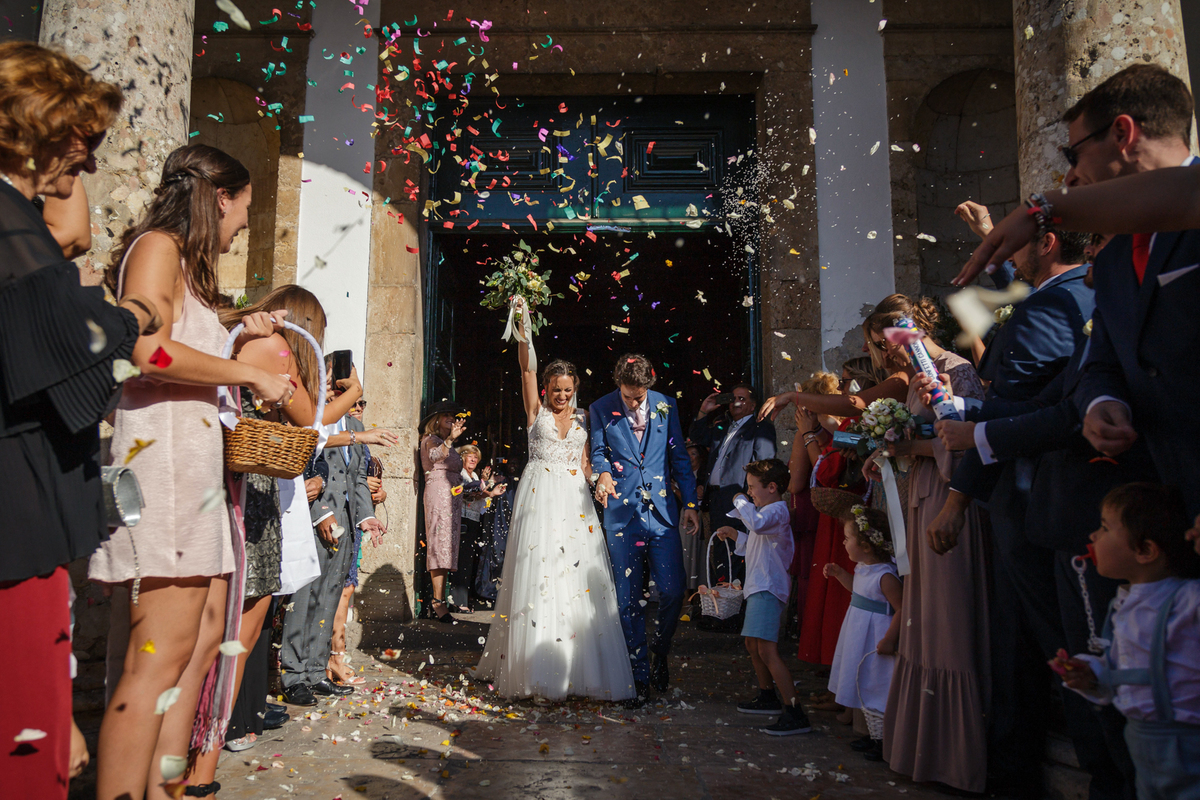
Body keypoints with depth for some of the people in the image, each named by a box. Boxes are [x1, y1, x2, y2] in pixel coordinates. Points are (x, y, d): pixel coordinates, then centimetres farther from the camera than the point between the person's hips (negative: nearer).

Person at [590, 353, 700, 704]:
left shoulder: (666, 405, 6)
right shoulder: (600, 409, 1)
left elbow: (679, 456, 10)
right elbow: (597, 452, 7)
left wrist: (691, 503, 6)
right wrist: (603, 473, -17)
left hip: (662, 510, 1)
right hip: (622, 512, -1)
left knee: (673, 590, -3)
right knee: (628, 598, 4)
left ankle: (659, 653, 25)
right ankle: (639, 674, 18)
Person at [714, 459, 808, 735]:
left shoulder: (776, 510, -14)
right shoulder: (768, 511, 20)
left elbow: (757, 524, -37)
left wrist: (741, 502, -20)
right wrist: (734, 534, 18)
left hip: (768, 588, -11)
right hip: (760, 587, 11)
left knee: (767, 650, -17)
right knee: (752, 645, 22)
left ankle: (795, 713, -16)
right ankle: (768, 697, 37)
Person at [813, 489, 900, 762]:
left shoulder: (885, 576, -23)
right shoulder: (863, 568, 5)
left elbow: (902, 608, -24)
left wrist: (889, 639, -24)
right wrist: (840, 574, 14)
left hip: (875, 637, -10)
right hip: (860, 636, 10)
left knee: (874, 690, -2)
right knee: (864, 688, 18)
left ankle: (883, 740, 10)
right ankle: (873, 734, 30)